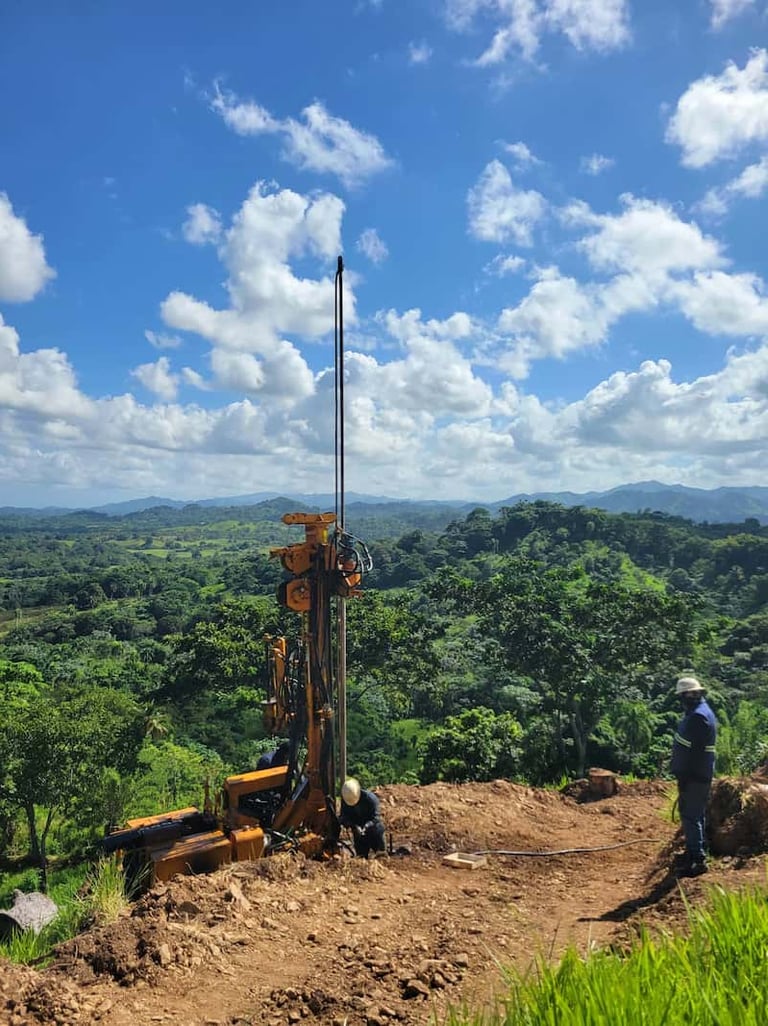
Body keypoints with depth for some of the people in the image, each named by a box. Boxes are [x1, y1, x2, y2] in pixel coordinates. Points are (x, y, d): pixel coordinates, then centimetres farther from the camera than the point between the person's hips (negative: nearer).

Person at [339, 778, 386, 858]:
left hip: (374, 832, -3)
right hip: (358, 835, 3)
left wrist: (366, 826, -41)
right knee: (361, 857, 10)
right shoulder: (344, 800, -14)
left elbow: (376, 817, -24)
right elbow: (343, 817, -14)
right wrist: (354, 826, -31)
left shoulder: (370, 798, -26)